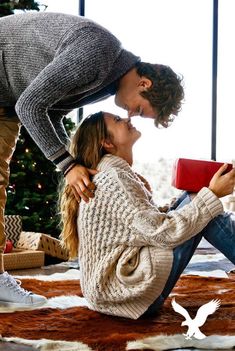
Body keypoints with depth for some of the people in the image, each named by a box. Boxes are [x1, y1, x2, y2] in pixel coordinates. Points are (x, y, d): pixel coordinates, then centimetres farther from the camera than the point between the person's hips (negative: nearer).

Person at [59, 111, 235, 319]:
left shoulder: (108, 177, 16)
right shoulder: (113, 178, -14)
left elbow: (150, 224, 16)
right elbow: (162, 232, -21)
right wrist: (213, 194, -15)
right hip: (127, 293, -10)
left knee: (194, 199, 8)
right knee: (197, 197, -9)